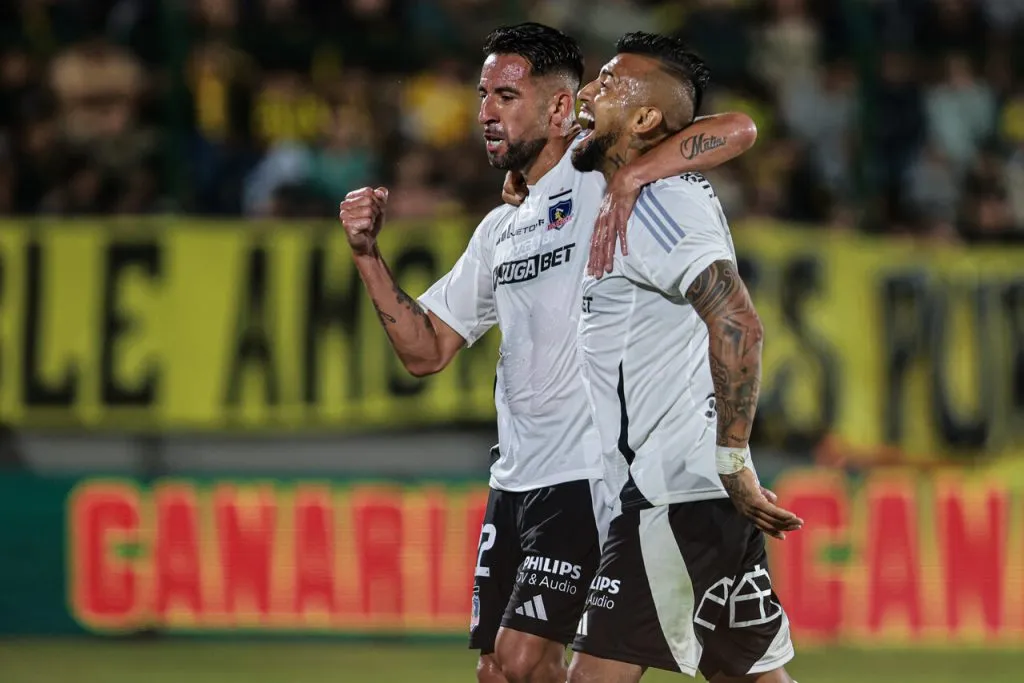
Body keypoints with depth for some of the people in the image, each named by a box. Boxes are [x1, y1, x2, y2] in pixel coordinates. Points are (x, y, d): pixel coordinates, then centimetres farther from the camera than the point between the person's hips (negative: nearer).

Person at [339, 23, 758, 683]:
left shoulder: (596, 173, -4)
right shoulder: (501, 229, 19)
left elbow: (737, 129, -18)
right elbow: (426, 351, 18)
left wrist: (628, 179, -27)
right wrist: (369, 253, 8)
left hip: (590, 472, -8)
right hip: (515, 477, 8)